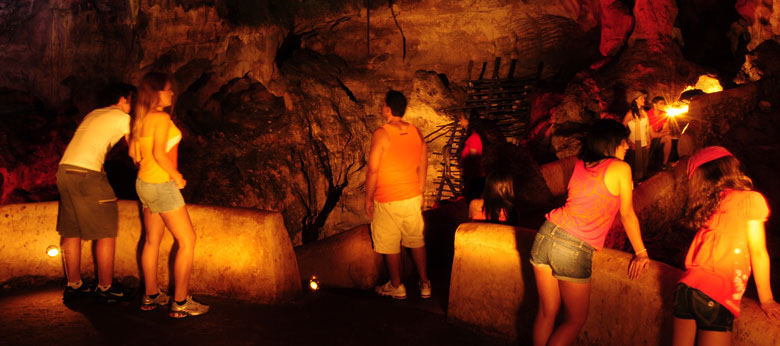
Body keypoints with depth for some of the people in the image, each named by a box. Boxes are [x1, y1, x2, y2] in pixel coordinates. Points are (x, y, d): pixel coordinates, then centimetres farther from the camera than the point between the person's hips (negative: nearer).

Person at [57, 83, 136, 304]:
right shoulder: (123, 118, 2)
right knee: (106, 232, 2)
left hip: (64, 169, 8)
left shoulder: (93, 114, 24)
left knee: (72, 231, 14)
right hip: (87, 174, -8)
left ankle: (73, 285, 22)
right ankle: (105, 288, 8)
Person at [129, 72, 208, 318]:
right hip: (162, 185, -9)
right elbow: (160, 154, -24)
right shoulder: (161, 117, -16)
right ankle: (180, 303, -1)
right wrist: (176, 176, -12)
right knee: (187, 241, -3)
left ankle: (151, 296, 27)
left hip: (145, 183, 9)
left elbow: (133, 152, 16)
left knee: (152, 240, 17)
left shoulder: (141, 119, 10)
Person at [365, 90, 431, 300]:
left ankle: (396, 287, 24)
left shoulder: (381, 134, -17)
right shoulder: (416, 132, 0)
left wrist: (368, 198, -5)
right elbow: (422, 167, 7)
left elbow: (373, 170, -16)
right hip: (412, 197, 5)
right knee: (417, 241, 17)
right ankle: (424, 284, 25)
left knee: (390, 245, 11)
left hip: (388, 201, -5)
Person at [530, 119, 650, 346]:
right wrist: (641, 253, 21)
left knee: (546, 312, 18)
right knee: (575, 320, 14)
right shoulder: (621, 168, 0)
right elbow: (627, 215, 8)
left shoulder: (579, 165, 16)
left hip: (546, 235, 6)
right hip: (574, 250, -6)